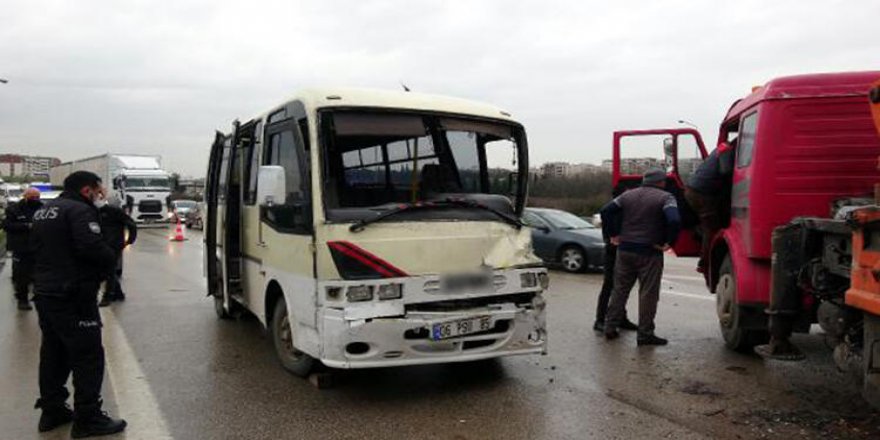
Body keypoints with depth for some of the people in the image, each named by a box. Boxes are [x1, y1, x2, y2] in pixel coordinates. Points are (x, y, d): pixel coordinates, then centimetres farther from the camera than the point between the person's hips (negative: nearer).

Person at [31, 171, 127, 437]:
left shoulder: (45, 211, 16)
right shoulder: (80, 210, -15)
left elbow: (36, 247, 19)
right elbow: (92, 247, -26)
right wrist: (111, 259, -9)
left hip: (44, 292, 10)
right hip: (72, 296, -10)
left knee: (53, 353, 18)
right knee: (88, 356, -4)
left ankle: (51, 410, 27)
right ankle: (87, 419, -1)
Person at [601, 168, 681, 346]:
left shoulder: (628, 195, 9)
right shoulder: (665, 198, -6)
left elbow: (606, 211, 5)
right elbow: (675, 221, -22)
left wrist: (614, 234, 8)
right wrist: (669, 243, -12)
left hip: (625, 250, 5)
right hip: (650, 252, -5)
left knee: (620, 289, 14)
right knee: (648, 294, 2)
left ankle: (610, 327, 17)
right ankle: (645, 334, 5)